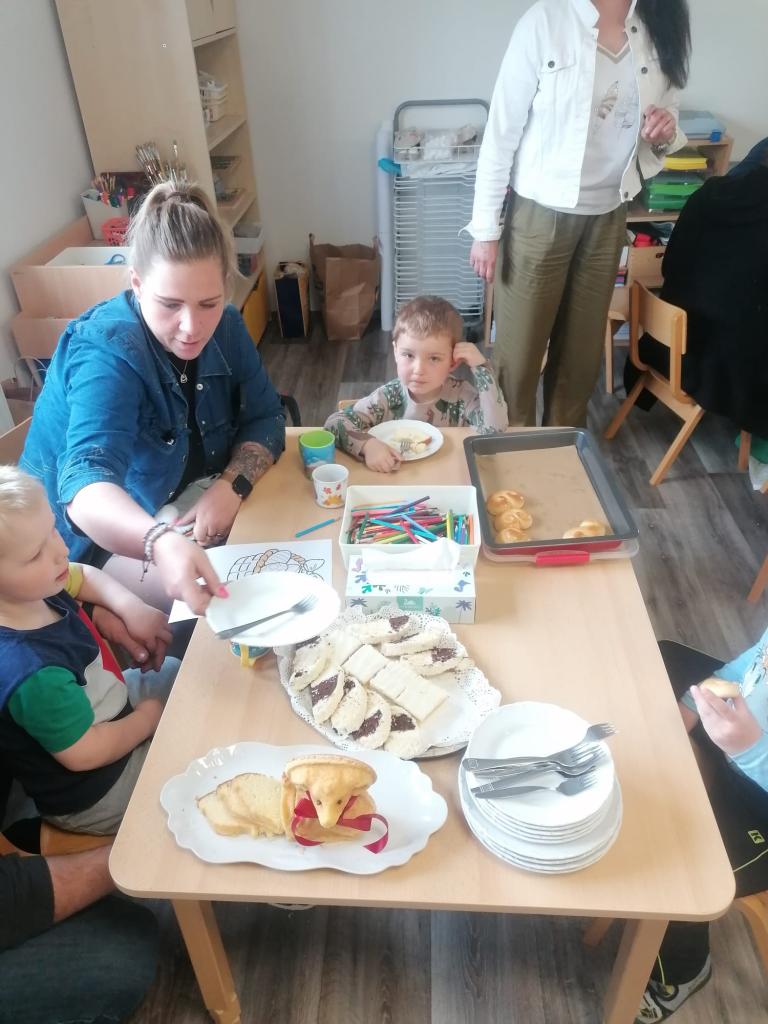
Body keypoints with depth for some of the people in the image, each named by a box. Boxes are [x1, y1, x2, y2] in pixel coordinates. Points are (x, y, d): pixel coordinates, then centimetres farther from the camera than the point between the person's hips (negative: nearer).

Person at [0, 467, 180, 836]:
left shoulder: (35, 589, -18)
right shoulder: (32, 675, -41)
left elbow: (85, 577, 4)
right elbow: (86, 754, -30)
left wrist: (133, 608, -12)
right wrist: (149, 717, -14)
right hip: (95, 795, -7)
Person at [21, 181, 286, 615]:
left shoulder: (225, 327, -10)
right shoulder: (105, 352, -30)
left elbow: (265, 417, -5)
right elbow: (84, 485, -43)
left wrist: (231, 486, -26)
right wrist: (163, 543, -64)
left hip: (185, 492, 7)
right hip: (97, 536, -6)